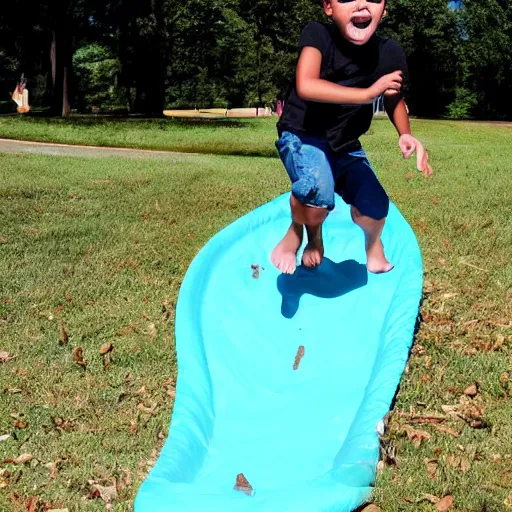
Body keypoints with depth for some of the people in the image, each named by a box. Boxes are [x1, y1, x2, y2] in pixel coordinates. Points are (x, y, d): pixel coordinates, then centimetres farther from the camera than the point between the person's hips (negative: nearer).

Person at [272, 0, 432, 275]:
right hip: (302, 135, -4)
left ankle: (373, 244, 29)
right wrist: (367, 94, -41)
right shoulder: (317, 35, -22)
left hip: (345, 144, 4)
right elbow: (306, 86, -39)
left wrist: (405, 134, -10)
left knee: (374, 205, -10)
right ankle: (297, 232, 3)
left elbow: (394, 99, 9)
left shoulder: (389, 53, -11)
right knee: (318, 188, -33)